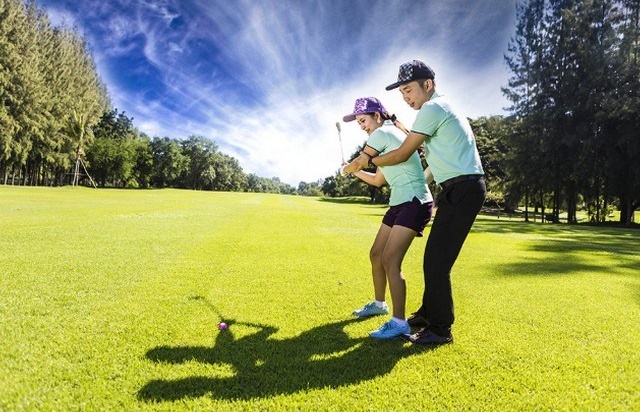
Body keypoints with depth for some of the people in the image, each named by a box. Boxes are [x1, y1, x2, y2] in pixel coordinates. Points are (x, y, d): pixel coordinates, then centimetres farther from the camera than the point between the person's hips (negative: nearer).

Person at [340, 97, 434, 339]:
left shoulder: (382, 133, -10)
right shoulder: (387, 140, 19)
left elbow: (356, 164, -3)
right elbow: (377, 180, 25)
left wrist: (346, 170, 18)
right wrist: (353, 171, 21)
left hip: (415, 203, -10)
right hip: (399, 204, 10)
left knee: (390, 260, -15)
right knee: (376, 255, 14)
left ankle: (399, 322, -9)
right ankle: (379, 304, 32)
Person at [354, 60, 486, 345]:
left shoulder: (432, 108, -10)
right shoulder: (443, 108, 22)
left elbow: (402, 154, -8)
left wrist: (369, 160, 5)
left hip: (462, 190, -10)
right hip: (461, 190, 10)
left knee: (436, 262, -9)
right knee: (435, 258, 15)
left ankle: (440, 330, 0)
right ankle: (428, 314, 26)